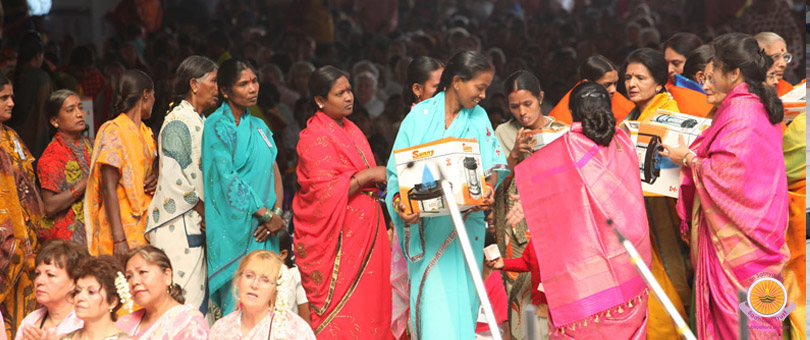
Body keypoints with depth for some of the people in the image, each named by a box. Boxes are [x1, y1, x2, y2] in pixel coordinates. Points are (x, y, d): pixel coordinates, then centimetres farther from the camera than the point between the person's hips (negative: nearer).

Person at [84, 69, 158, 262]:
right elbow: (109, 189, -14)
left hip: (144, 227, 8)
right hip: (122, 229, -8)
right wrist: (119, 239, -22)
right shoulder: (113, 132, -8)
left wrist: (155, 180, 4)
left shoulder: (145, 133, 18)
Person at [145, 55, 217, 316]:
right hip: (179, 224, -9)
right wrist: (205, 211, -8)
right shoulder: (178, 122, -10)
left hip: (195, 224, 9)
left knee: (198, 300, 7)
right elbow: (175, 179, -17)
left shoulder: (199, 122, 19)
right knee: (185, 301, -12)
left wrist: (206, 212, 8)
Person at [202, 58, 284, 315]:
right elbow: (227, 178, -13)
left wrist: (277, 212, -6)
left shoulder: (259, 127, 16)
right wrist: (267, 214, -14)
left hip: (262, 228, 7)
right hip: (235, 226, -7)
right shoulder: (217, 126, -6)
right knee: (237, 305, -9)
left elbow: (274, 171, 12)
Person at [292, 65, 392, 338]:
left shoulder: (350, 130, 16)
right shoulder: (315, 138, -11)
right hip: (336, 235, -8)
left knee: (368, 300, 6)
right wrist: (369, 175, -18)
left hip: (363, 229, 8)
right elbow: (325, 191, -20)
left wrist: (380, 179, 11)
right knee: (342, 305, -8)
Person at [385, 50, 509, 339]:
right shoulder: (420, 116, 1)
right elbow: (398, 169, -2)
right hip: (427, 226, -3)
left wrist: (489, 186, -22)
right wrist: (398, 202, -20)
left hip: (466, 223, 3)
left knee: (463, 299, 0)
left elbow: (492, 163, 0)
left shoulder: (479, 117, 10)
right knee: (433, 299, -10)